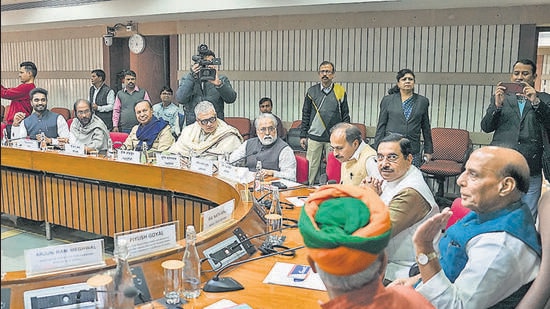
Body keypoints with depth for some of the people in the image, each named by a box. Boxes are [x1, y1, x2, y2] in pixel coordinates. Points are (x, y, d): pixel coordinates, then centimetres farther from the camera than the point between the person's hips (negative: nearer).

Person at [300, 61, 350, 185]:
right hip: (314, 136, 1)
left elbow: (345, 116, 7)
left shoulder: (340, 92, 5)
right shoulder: (312, 91, 7)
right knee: (311, 167, 3)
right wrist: (303, 135, 5)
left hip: (334, 138, -1)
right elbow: (305, 114, 10)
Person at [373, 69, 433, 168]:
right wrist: (378, 149, 0)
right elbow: (381, 126, 6)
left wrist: (428, 150, 14)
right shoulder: (387, 100, 6)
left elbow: (426, 128, 14)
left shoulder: (422, 101, 10)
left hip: (413, 152, 1)